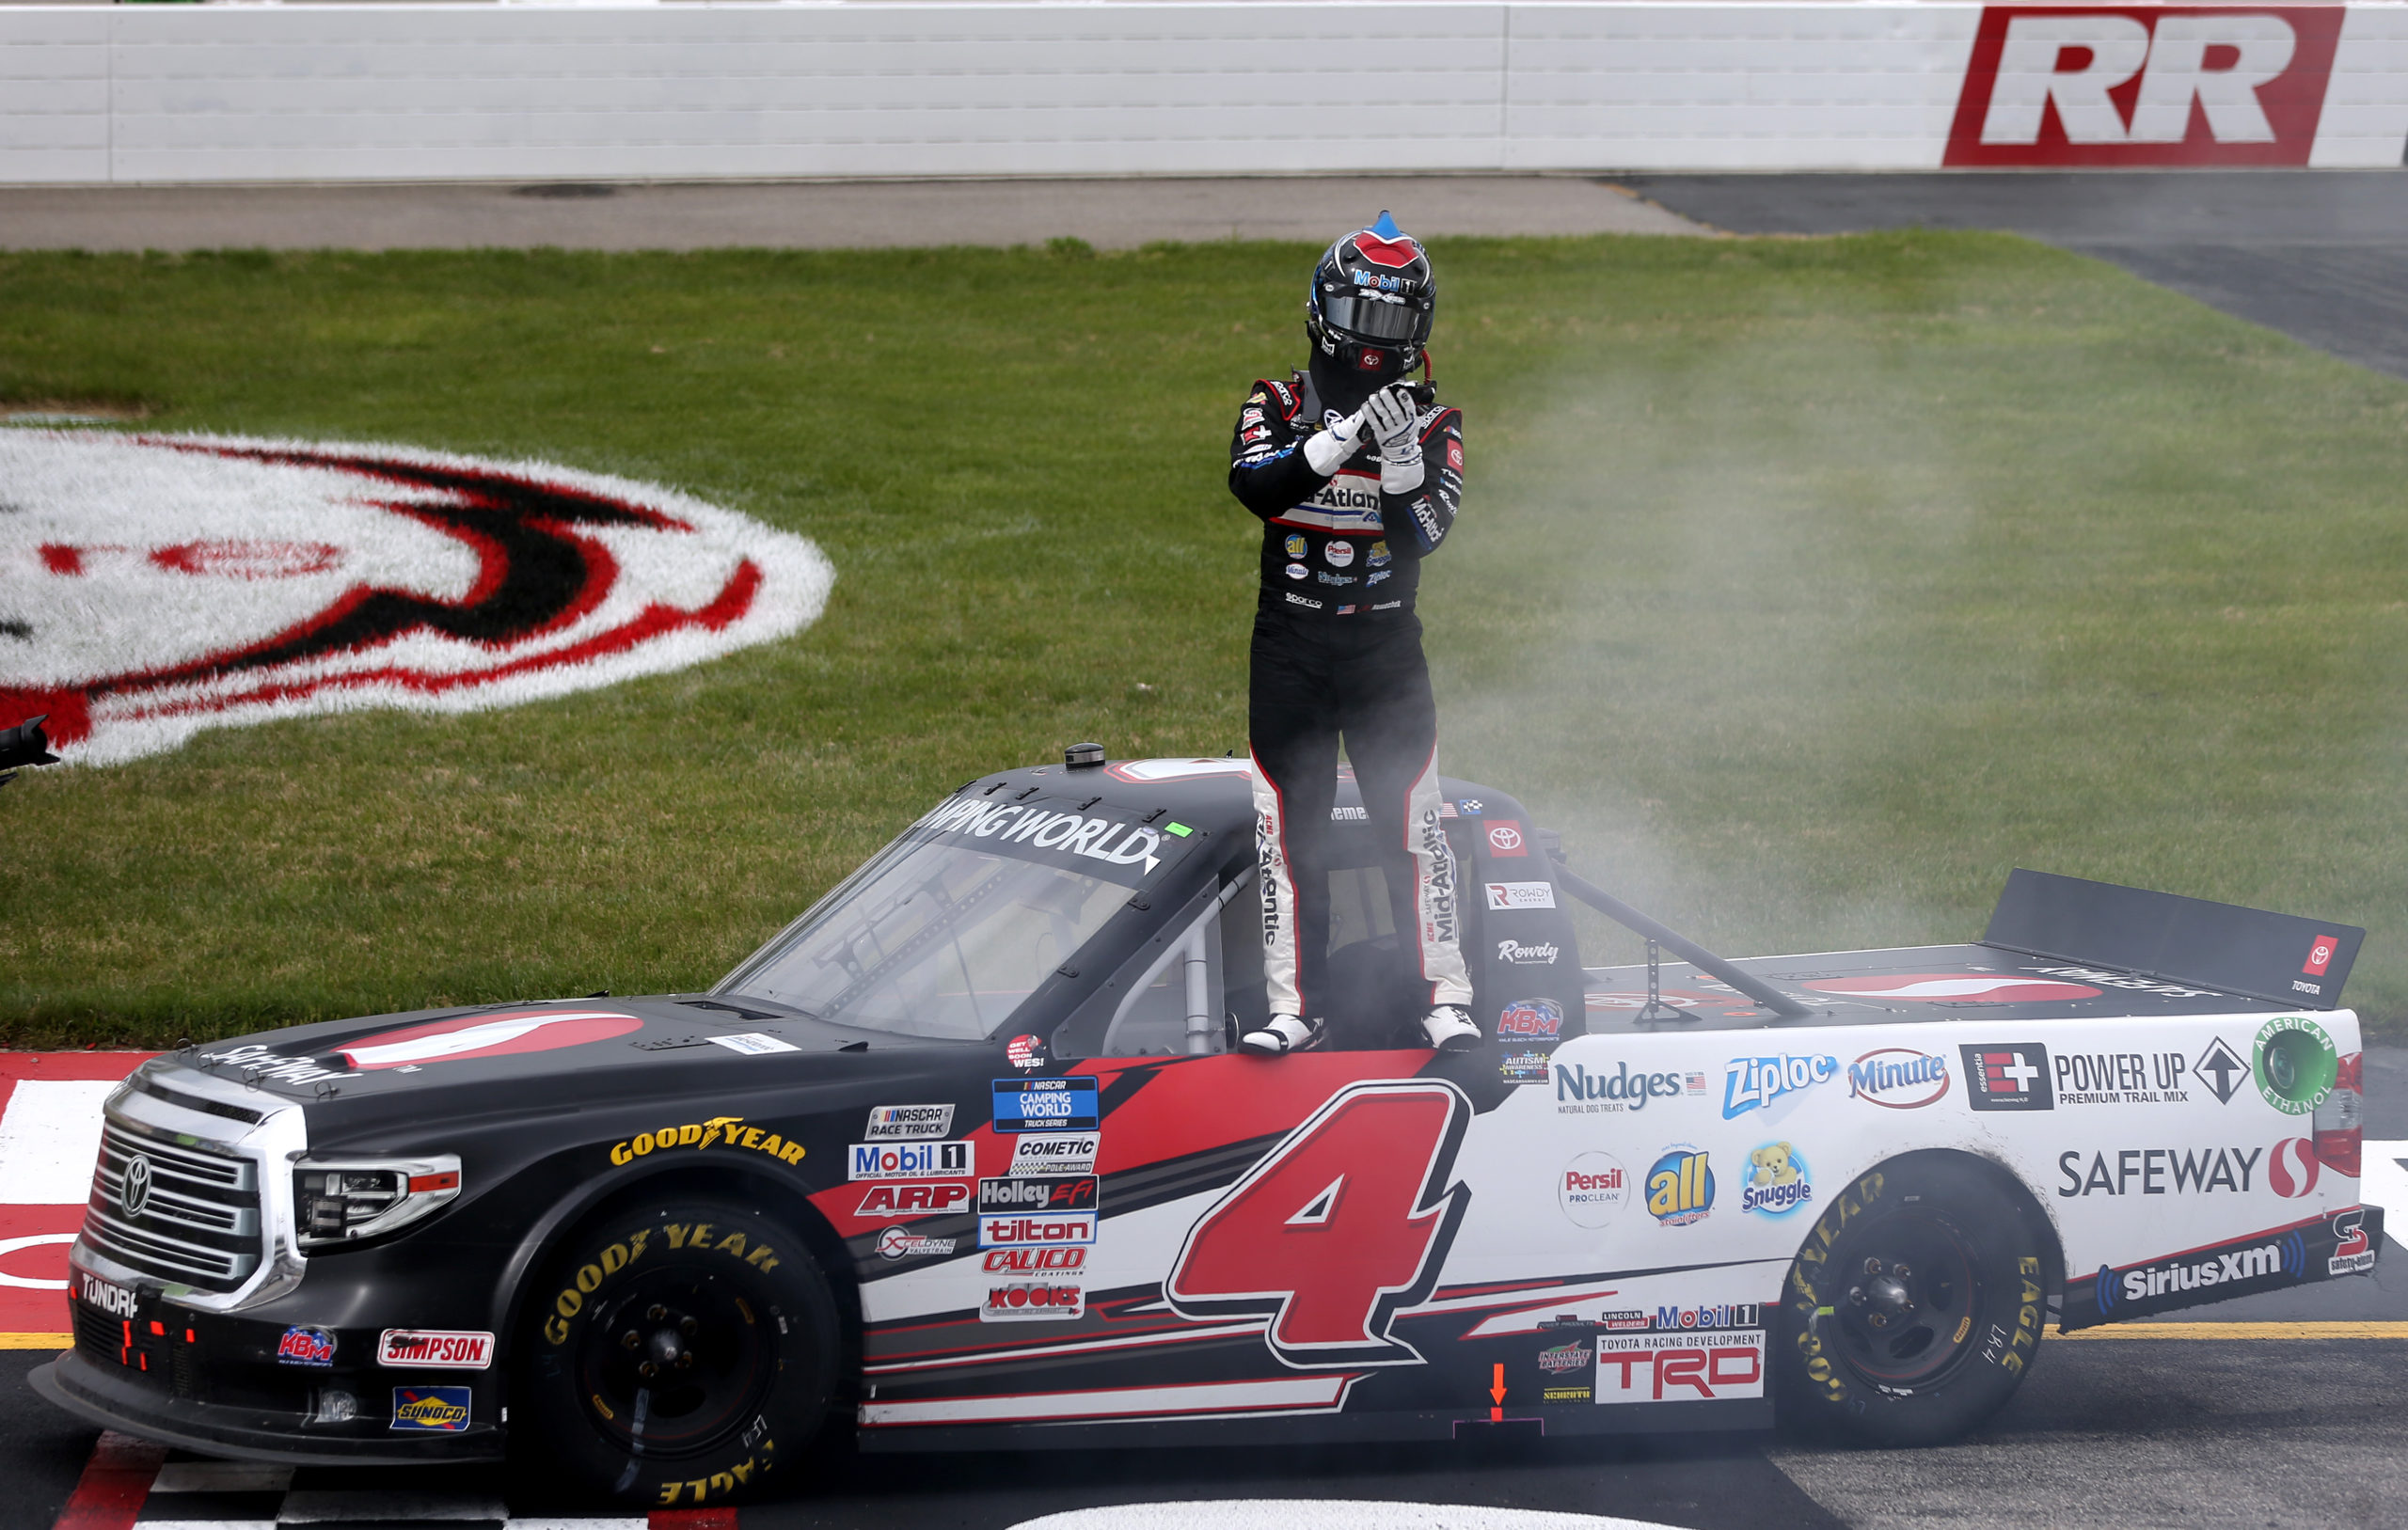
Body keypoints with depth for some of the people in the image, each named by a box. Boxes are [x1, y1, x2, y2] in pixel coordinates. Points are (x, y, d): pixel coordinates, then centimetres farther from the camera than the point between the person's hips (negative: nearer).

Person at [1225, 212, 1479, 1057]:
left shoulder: (1434, 425, 4)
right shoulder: (1278, 407, 3)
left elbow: (1427, 535, -10)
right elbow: (1252, 483, -18)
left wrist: (1403, 455, -26)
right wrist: (1344, 436, -29)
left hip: (1387, 646, 0)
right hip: (1288, 645, 0)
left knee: (1414, 818, -7)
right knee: (1288, 828, 2)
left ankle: (1445, 998, -1)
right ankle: (1296, 1006, 8)